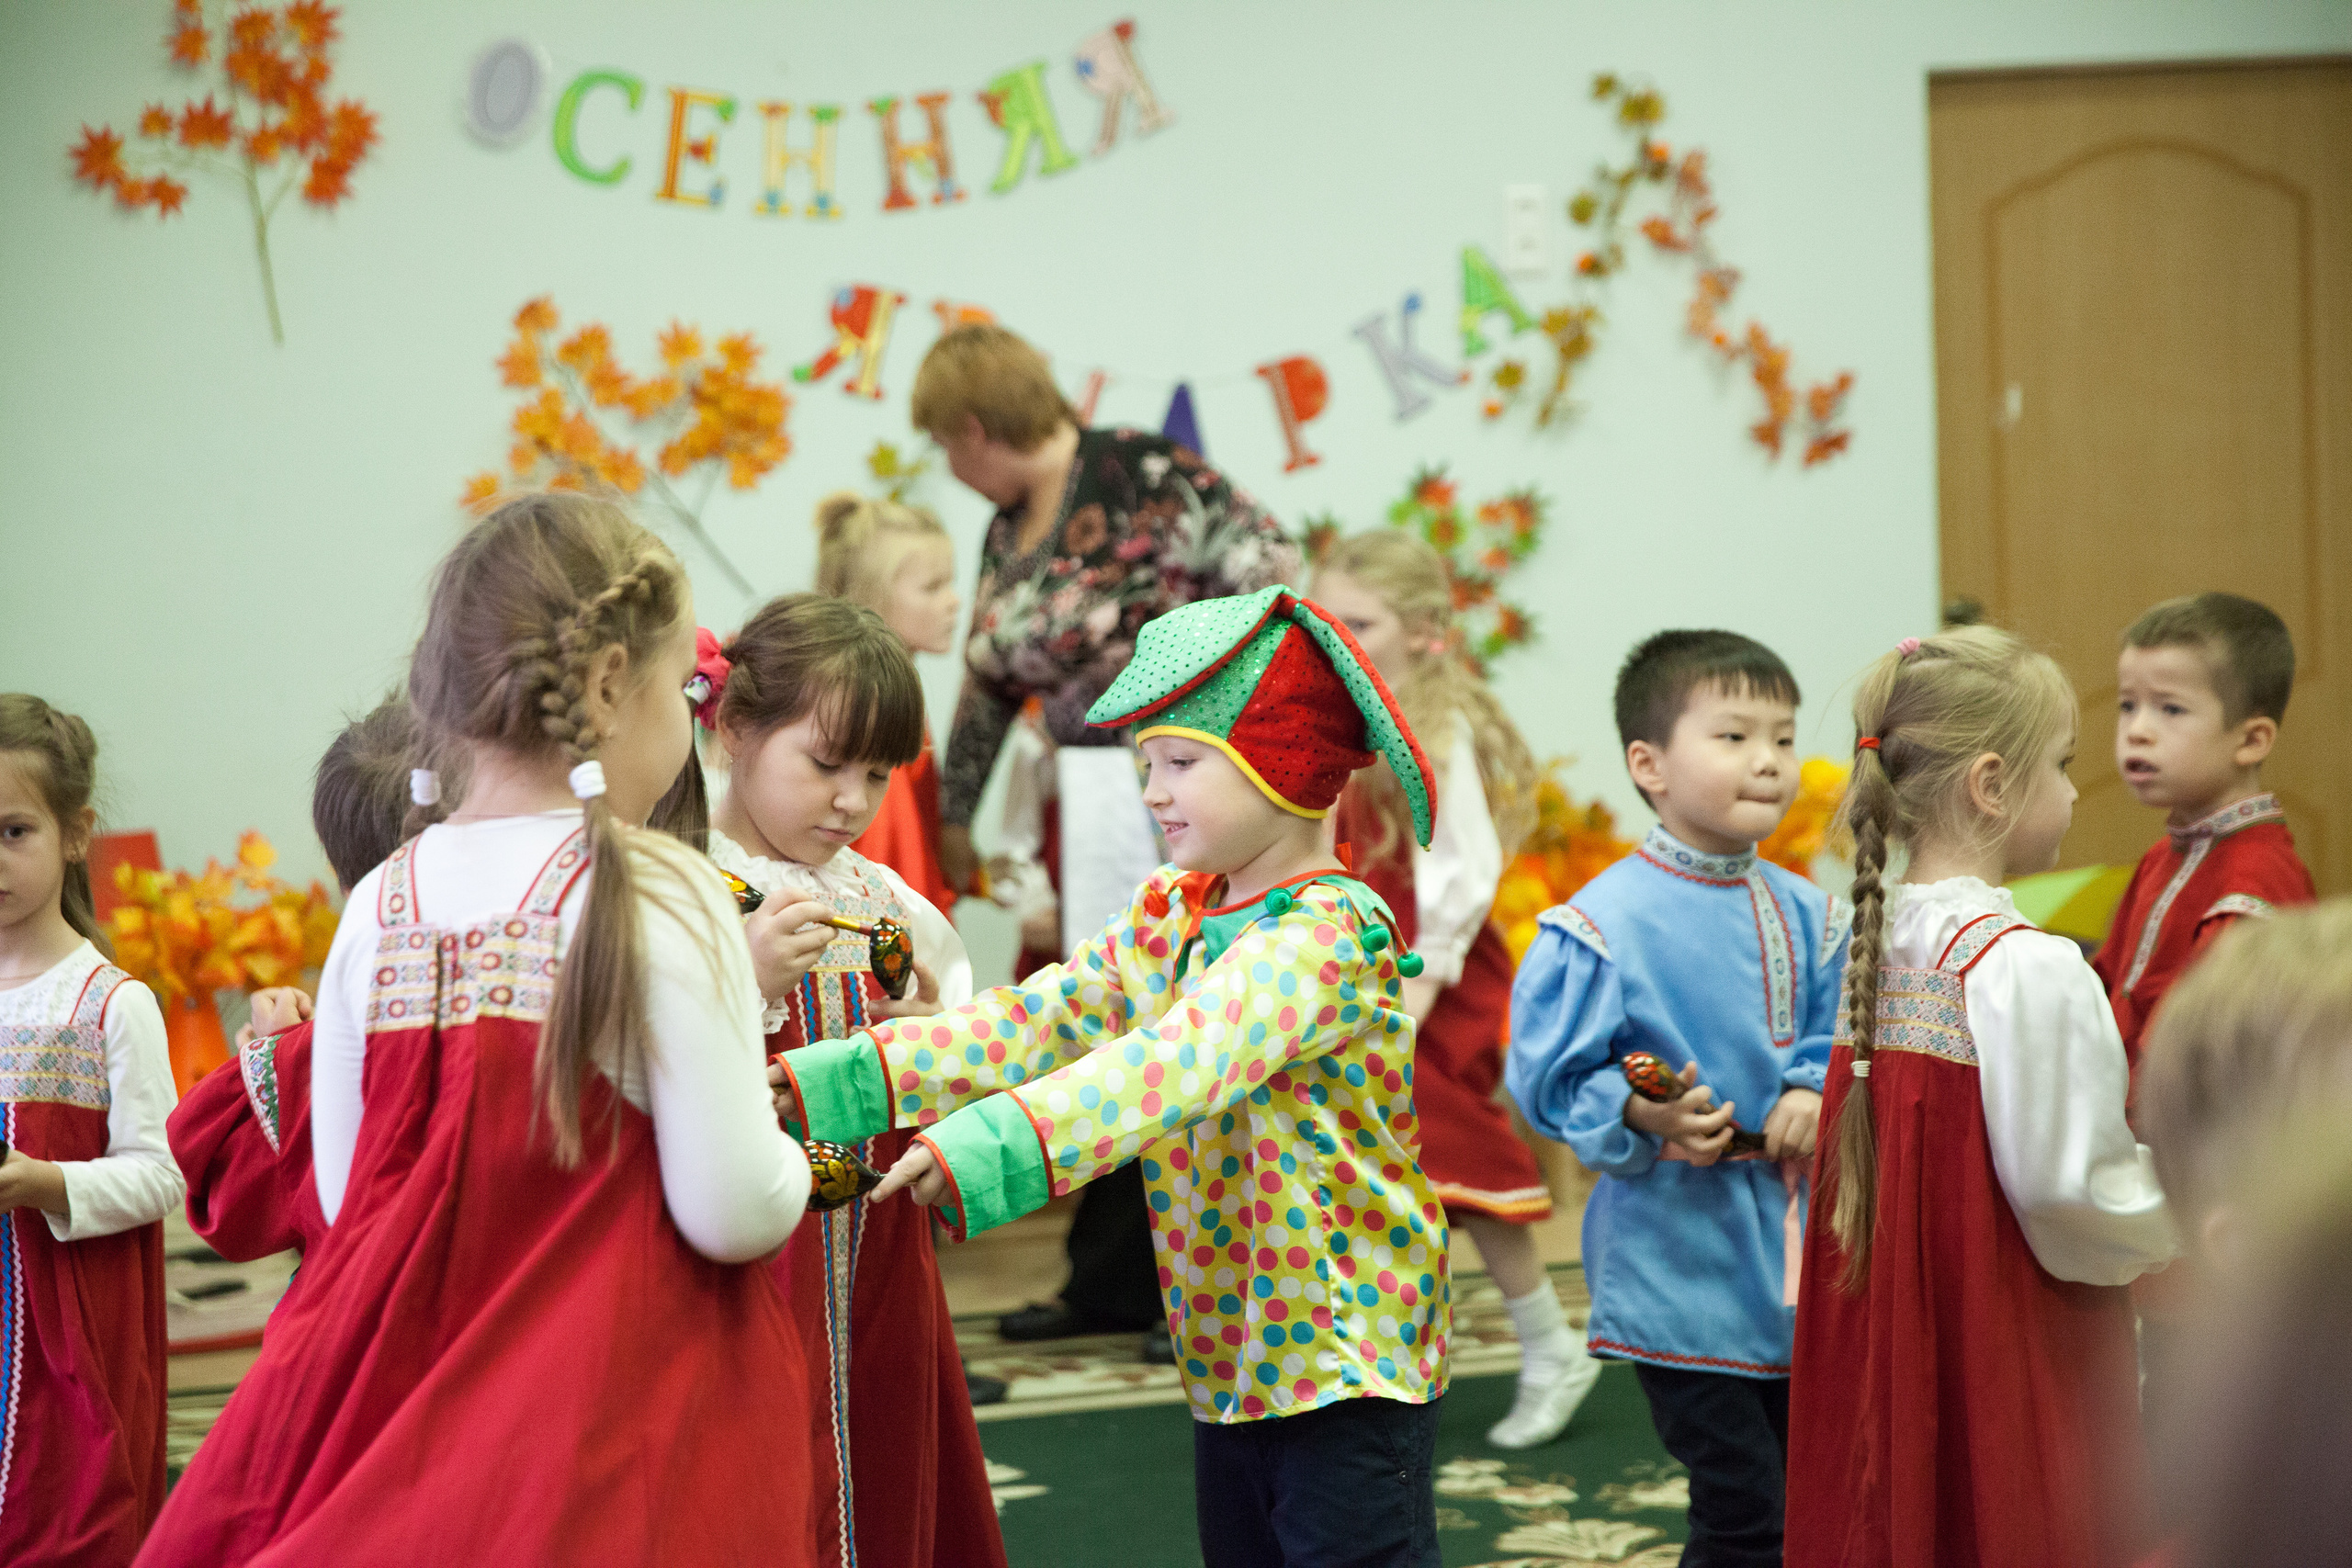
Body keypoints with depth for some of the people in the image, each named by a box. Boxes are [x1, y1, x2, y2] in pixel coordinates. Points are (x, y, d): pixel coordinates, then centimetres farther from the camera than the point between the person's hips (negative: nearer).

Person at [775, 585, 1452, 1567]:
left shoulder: (1324, 932, -19)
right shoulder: (1167, 915, 9)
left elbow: (1179, 1062, -34)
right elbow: (1040, 1019, 1)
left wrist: (988, 1146, -46)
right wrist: (828, 1082, -11)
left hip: (1345, 1356, -8)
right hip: (1228, 1360, 9)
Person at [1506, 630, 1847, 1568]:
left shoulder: (1806, 917, 5)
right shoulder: (1603, 925, -13)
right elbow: (1550, 1078, -12)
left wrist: (1814, 1094, -10)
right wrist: (1645, 1116, -26)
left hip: (1794, 1257, 7)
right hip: (1680, 1269, -7)